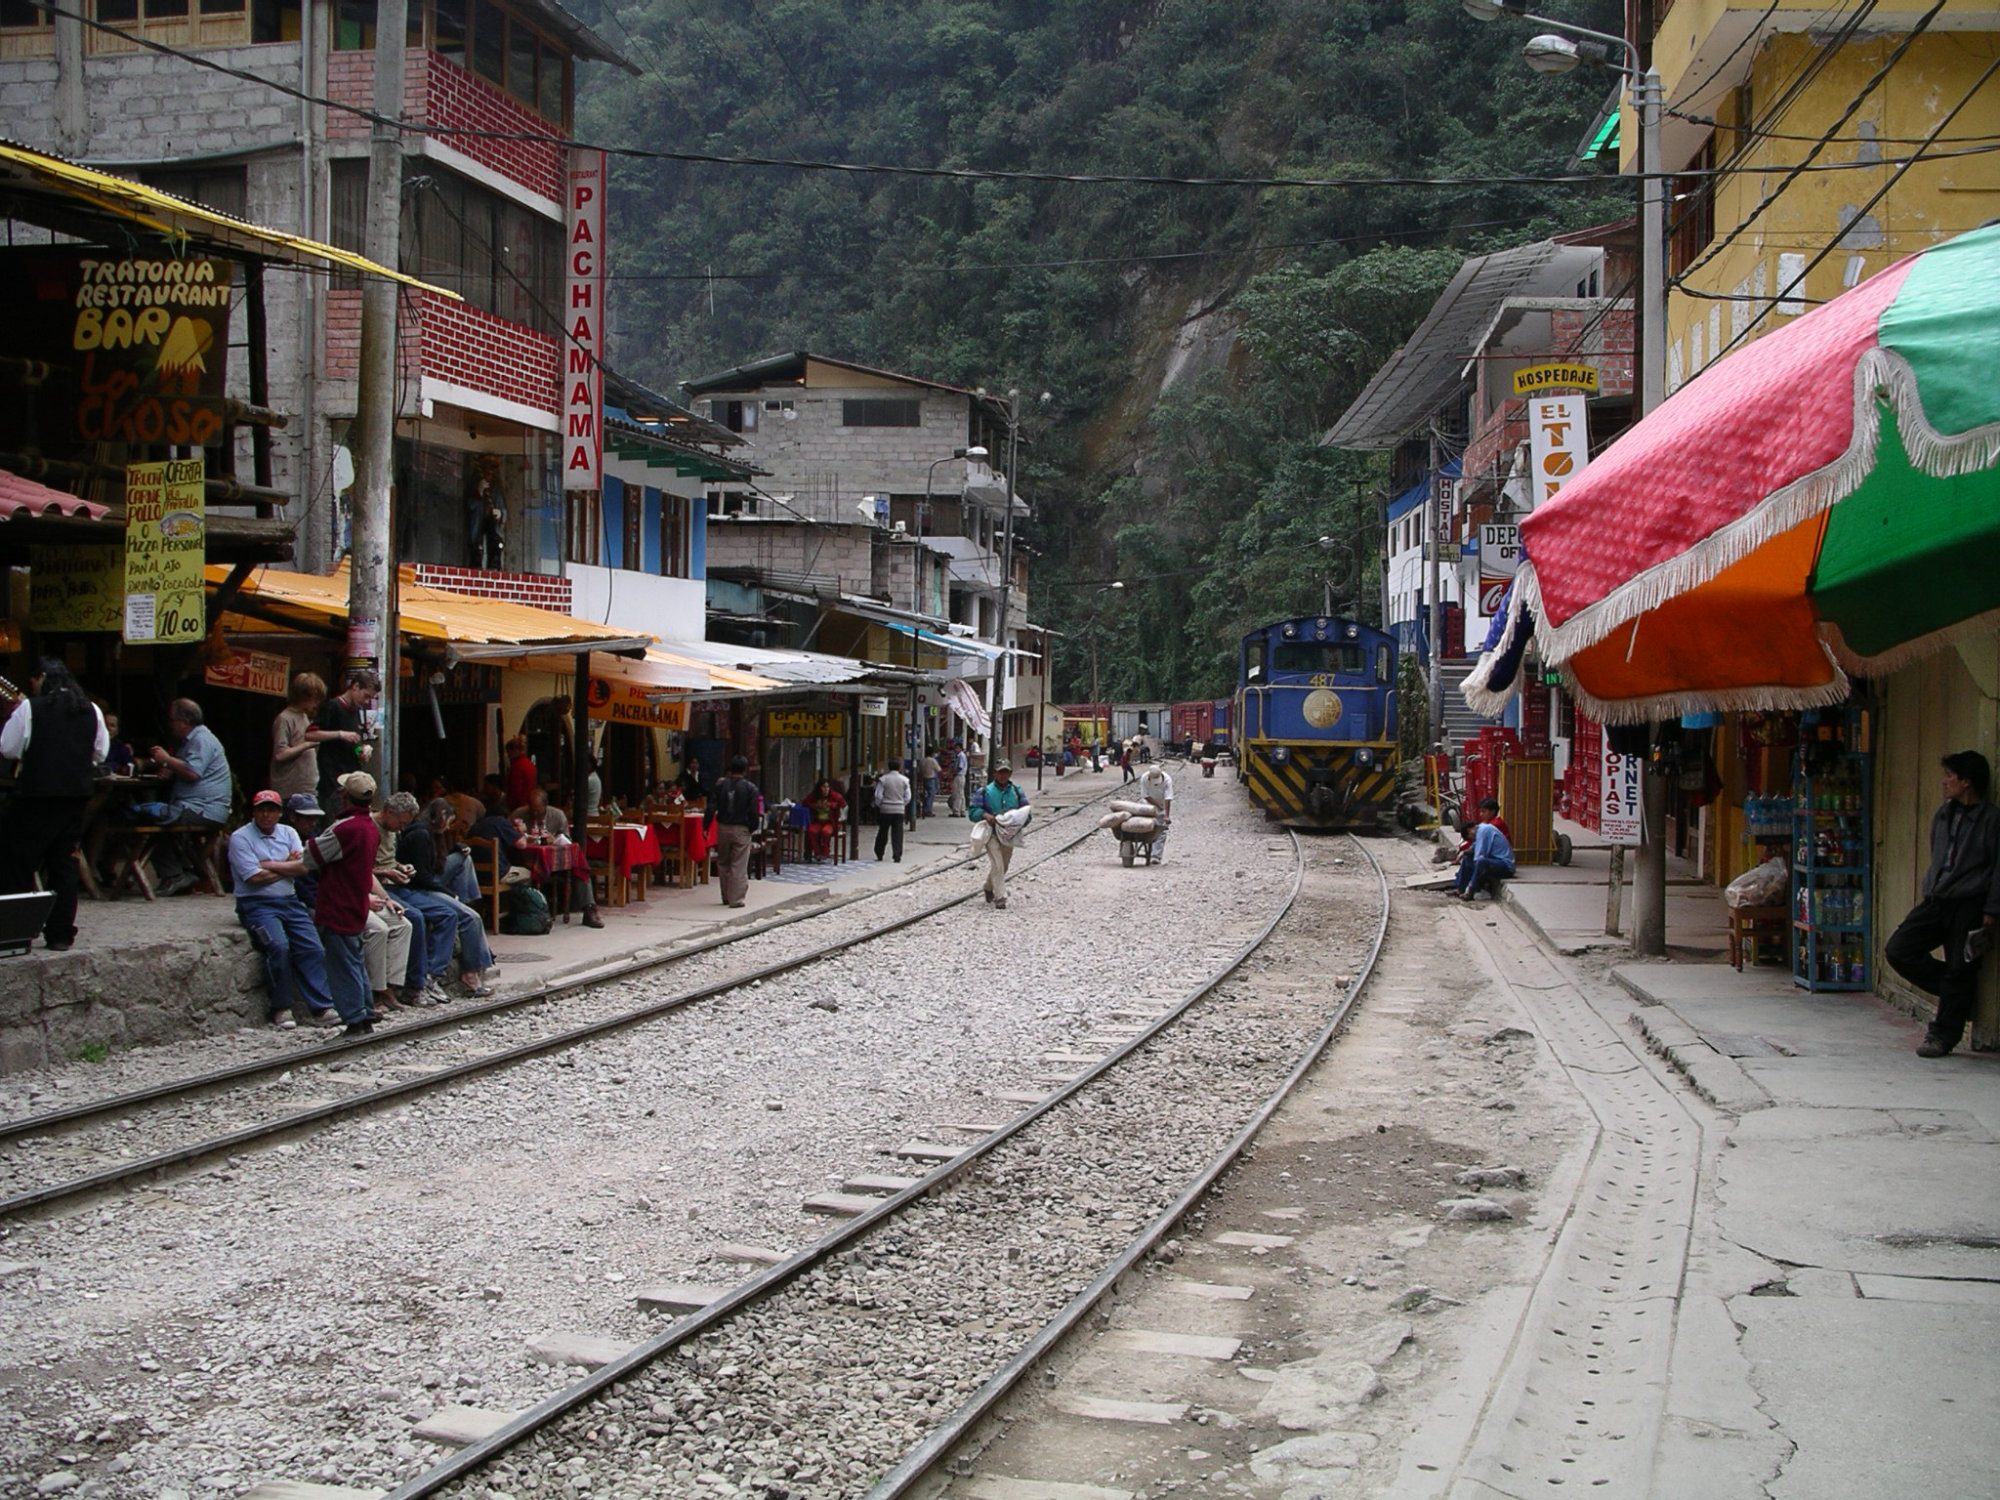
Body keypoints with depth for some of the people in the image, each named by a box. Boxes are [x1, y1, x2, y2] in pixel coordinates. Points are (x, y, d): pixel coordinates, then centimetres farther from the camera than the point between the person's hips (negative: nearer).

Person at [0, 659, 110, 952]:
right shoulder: (91, 711, 4)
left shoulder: (30, 708, -8)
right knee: (64, 864, 10)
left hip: (36, 795, -4)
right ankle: (61, 934, 8)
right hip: (76, 795, 5)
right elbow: (101, 752, 11)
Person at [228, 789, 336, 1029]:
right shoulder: (240, 838, -1)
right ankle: (281, 1009, -16)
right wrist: (287, 866, -1)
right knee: (279, 945, -27)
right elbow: (255, 877, -12)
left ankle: (322, 1006, -11)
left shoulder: (288, 834, 15)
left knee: (312, 948, -12)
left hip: (290, 901, 5)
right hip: (257, 904, -5)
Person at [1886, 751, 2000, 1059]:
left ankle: (1944, 1036, 9)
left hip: (1968, 906, -7)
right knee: (1898, 950, -3)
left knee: (1958, 971, -1)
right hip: (1936, 901, 7)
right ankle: (1957, 995, 12)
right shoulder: (1943, 815, 15)